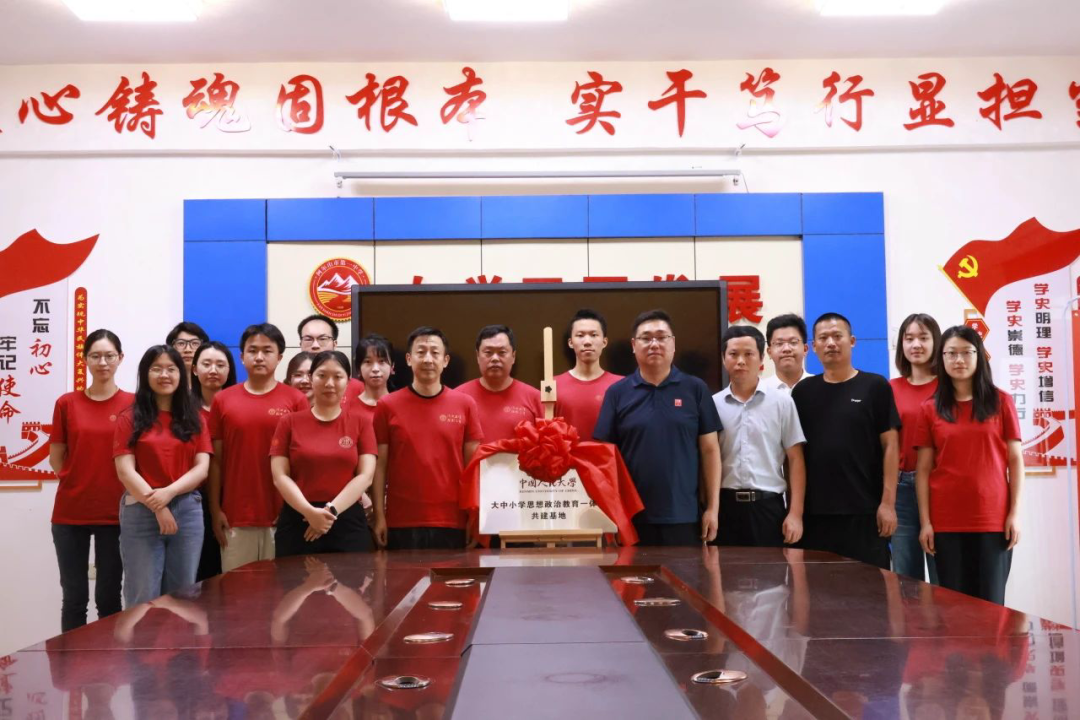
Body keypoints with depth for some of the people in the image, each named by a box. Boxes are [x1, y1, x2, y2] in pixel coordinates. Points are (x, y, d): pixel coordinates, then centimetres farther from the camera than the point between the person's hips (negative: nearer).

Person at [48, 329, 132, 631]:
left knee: (109, 597, 8)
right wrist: (80, 482, 0)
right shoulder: (66, 404, 3)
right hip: (70, 513, 1)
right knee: (74, 597, 6)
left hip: (116, 513, -1)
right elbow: (56, 459, 9)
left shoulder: (133, 404, -1)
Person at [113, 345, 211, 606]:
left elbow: (202, 468, 2)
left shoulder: (194, 419, 11)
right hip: (141, 512, -2)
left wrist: (169, 492, -14)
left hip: (187, 511, 2)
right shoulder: (130, 418, 4)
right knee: (143, 597, 1)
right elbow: (125, 470, -4)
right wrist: (156, 505, -14)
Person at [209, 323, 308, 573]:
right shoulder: (223, 400, 4)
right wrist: (215, 510, 3)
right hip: (236, 516, 1)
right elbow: (216, 460, 6)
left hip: (283, 514, -1)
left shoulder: (296, 400, 0)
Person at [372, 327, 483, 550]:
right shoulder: (387, 406, 1)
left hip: (453, 522, 1)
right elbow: (380, 466, 2)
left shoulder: (465, 404, 3)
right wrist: (379, 516, -2)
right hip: (401, 522, -1)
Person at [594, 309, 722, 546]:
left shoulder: (695, 389, 3)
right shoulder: (617, 393, 3)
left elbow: (710, 450, 4)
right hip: (632, 516, 0)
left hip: (684, 515, 0)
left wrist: (712, 507, -1)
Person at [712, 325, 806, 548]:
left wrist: (795, 513, -5)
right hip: (726, 505, 1)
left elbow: (795, 460, 1)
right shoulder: (713, 404, 6)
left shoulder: (782, 401, 1)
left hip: (768, 505, -1)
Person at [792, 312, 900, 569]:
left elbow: (890, 446, -2)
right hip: (814, 512, 3)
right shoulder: (803, 391, 8)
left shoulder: (875, 387, 1)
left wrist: (888, 502, -8)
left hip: (865, 510, -2)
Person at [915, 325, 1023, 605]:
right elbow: (923, 469, 3)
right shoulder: (930, 409, 4)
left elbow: (1015, 459, 4)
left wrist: (1015, 512, -3)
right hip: (946, 522, 0)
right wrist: (925, 521, -3)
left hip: (993, 519, 0)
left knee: (990, 602, 2)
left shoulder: (1001, 402, 4)